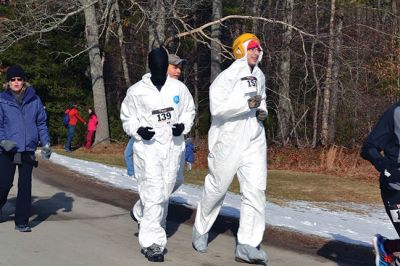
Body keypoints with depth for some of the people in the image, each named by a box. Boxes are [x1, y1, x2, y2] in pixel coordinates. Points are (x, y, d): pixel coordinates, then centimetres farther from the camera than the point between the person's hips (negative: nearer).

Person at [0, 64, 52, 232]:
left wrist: (46, 143, 2)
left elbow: (41, 123, 11)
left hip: (28, 150, 2)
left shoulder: (34, 100, 6)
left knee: (25, 187, 3)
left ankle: (22, 222, 10)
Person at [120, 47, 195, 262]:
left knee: (165, 192, 15)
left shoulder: (179, 88, 2)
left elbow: (189, 111, 14)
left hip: (173, 147, 4)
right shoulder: (136, 91, -4)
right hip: (147, 147, -4)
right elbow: (127, 118, 5)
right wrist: (138, 130, -14)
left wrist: (183, 126, -6)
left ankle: (142, 214, 43)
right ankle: (152, 242, -7)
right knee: (153, 193, -12)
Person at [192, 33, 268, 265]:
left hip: (254, 141, 6)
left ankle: (247, 245, -3)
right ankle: (201, 229, 34)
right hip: (228, 140, -6)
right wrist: (247, 103, -28)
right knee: (216, 188, 8)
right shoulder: (228, 76, -13)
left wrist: (263, 111, 7)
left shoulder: (259, 76, 11)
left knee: (256, 190, -6)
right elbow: (217, 107, -23)